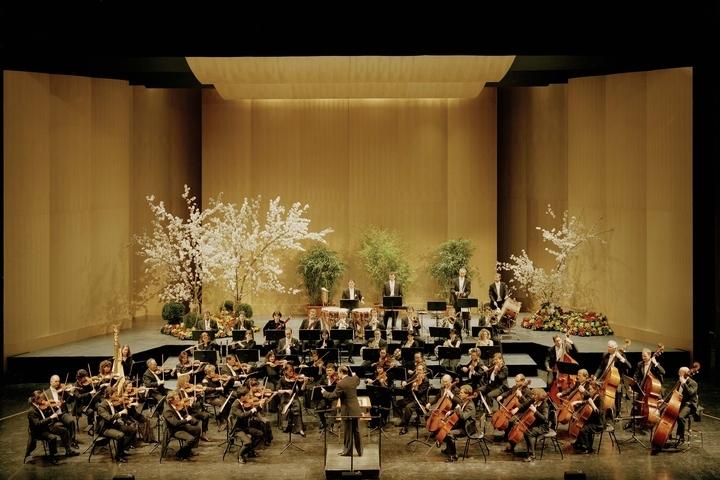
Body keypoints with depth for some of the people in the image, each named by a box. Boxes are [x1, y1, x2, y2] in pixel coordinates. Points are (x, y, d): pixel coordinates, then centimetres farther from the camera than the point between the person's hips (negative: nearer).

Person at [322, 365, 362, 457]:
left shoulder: (340, 384, -20)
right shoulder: (354, 379, -1)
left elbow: (333, 396, -14)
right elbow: (358, 381, 24)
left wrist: (324, 392, 2)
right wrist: (354, 375, 42)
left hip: (347, 411, -6)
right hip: (356, 410, 6)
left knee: (348, 432, 6)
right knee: (356, 431, 14)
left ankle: (347, 451, 16)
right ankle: (359, 451, 19)